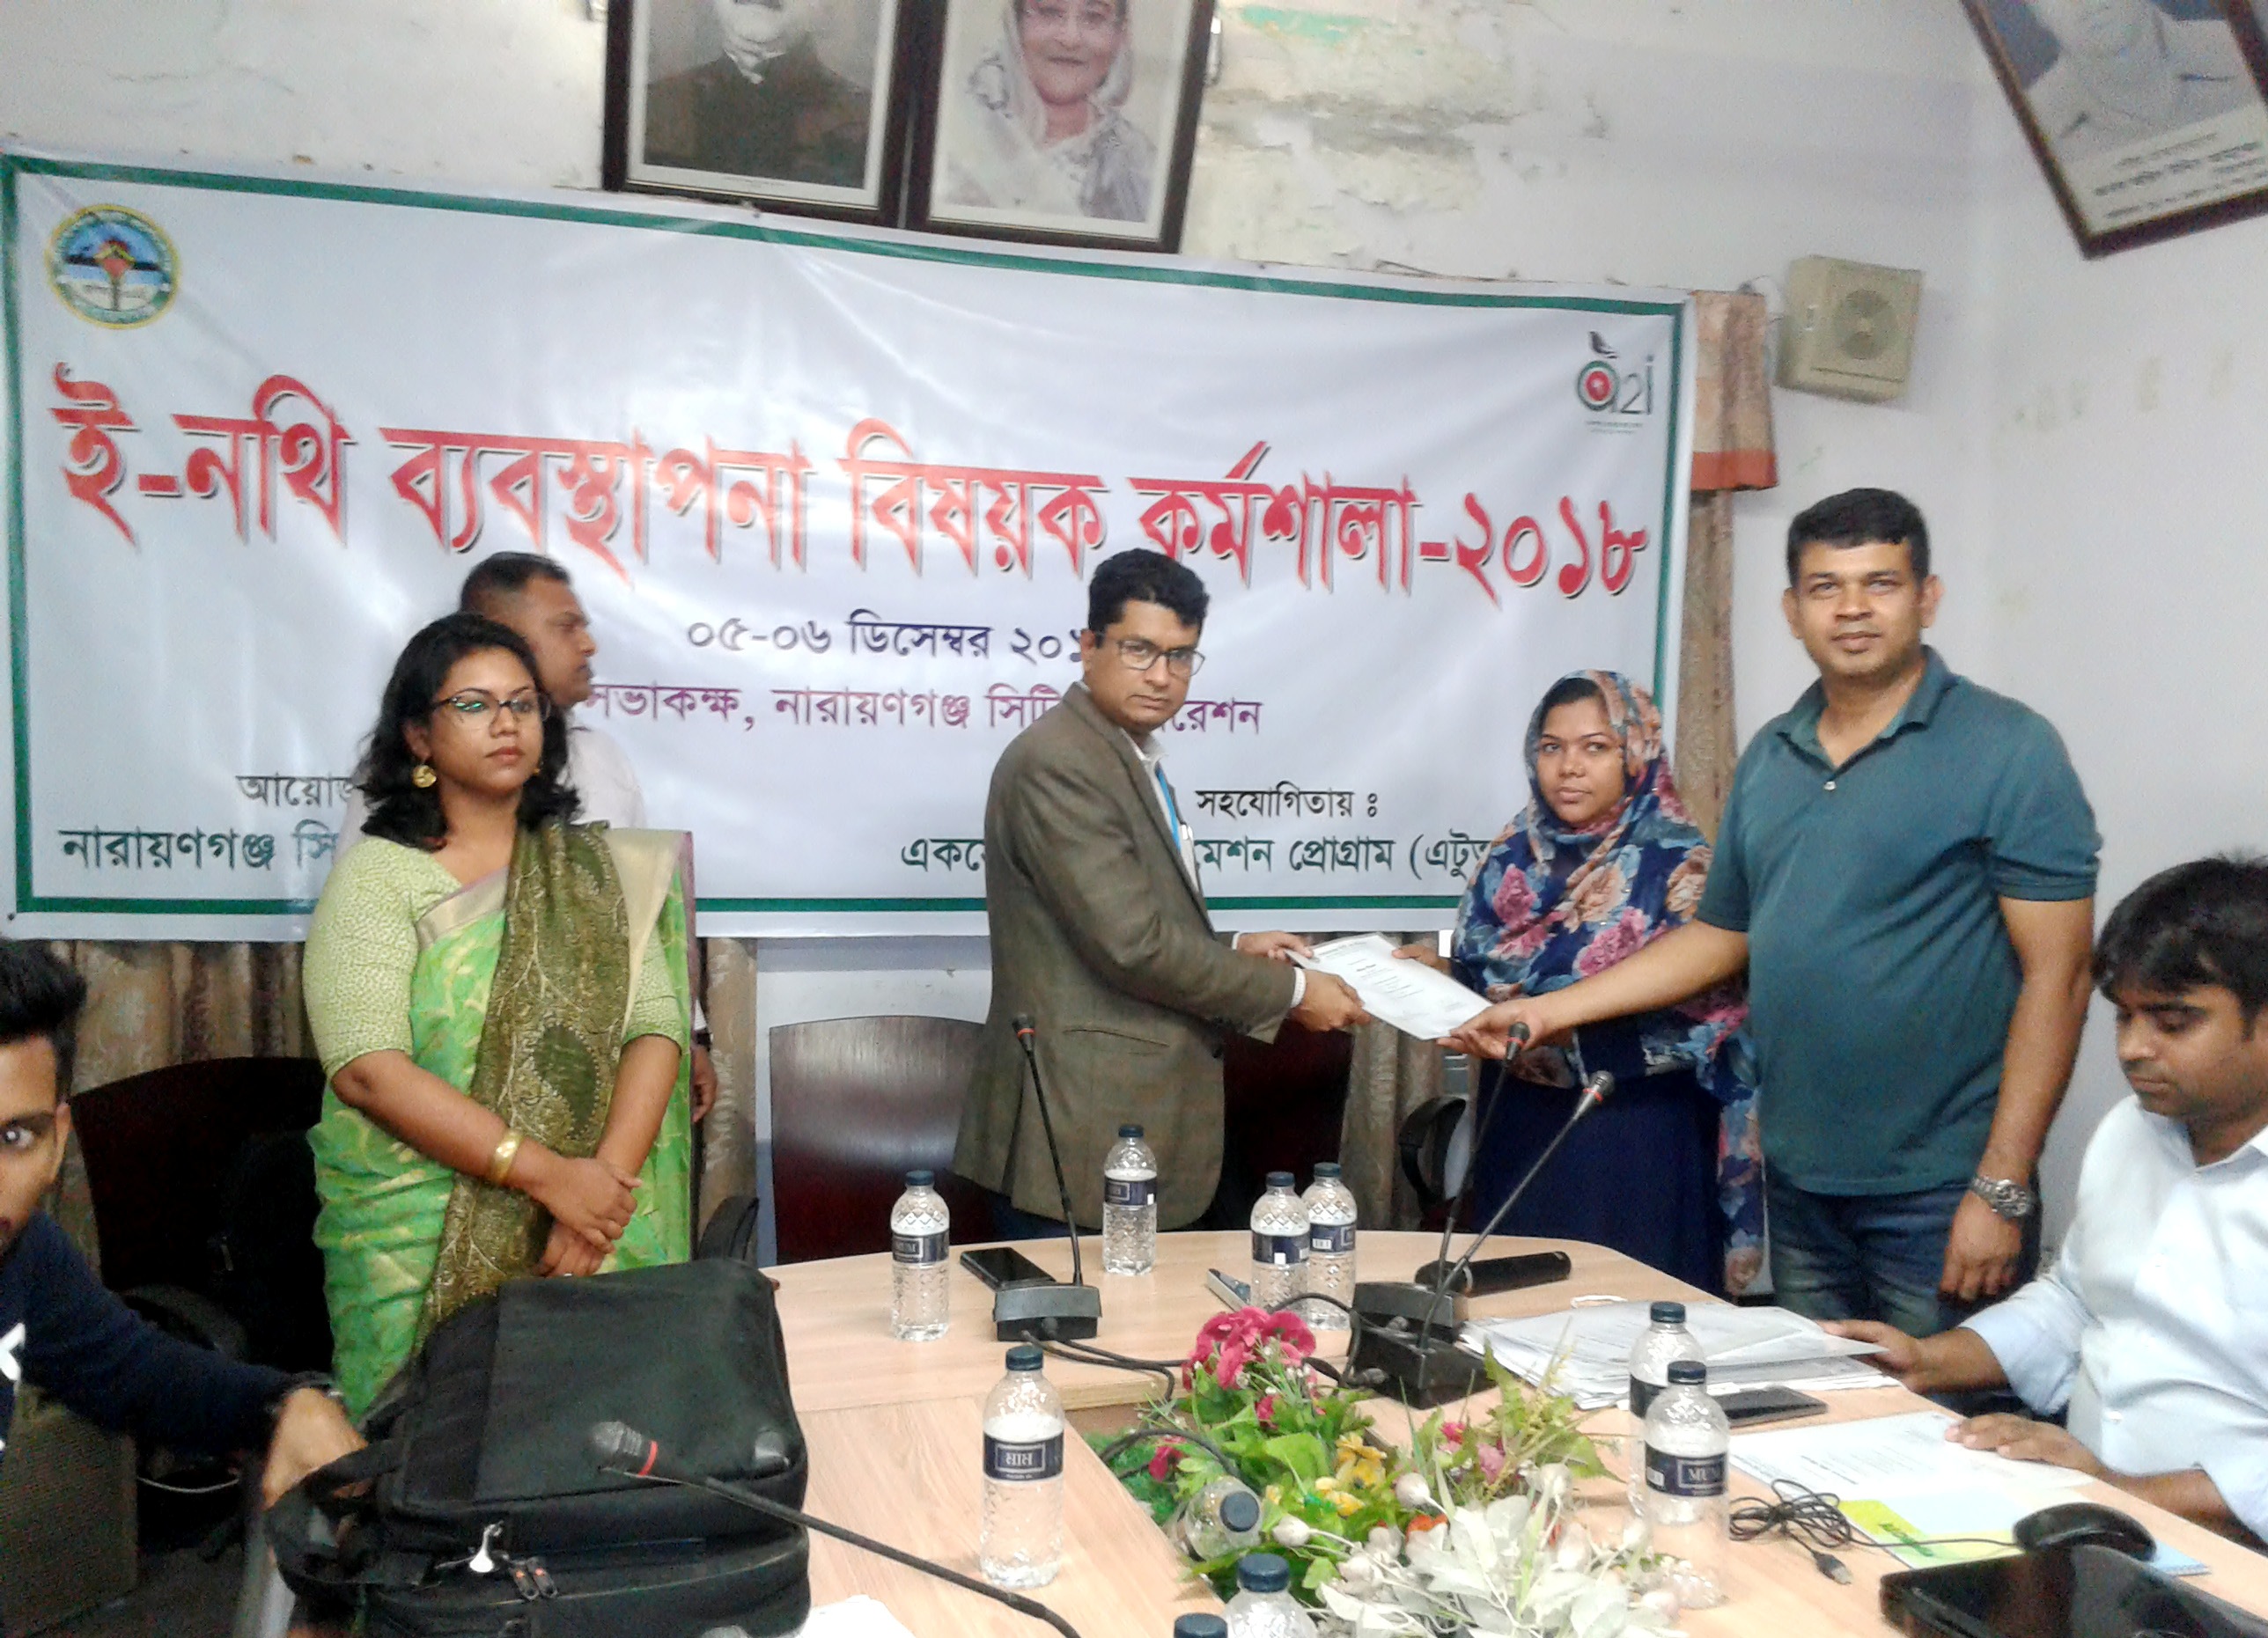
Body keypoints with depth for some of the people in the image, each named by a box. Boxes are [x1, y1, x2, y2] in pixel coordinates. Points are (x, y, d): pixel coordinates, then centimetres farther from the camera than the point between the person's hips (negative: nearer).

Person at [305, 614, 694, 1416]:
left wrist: (606, 1181, -17)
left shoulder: (597, 870, 9)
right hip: (419, 1242, -2)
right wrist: (544, 1172, -18)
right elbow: (368, 1070, -12)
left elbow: (654, 1028, -1)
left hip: (597, 1223, 2)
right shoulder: (375, 876, -1)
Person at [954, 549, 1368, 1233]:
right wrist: (1291, 991, -12)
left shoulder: (1136, 760, 16)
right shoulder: (1057, 764, -16)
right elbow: (1132, 945, -21)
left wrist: (1232, 953, 8)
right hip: (1084, 1125, -10)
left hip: (1138, 1114, 10)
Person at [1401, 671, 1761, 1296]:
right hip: (1523, 1132, 5)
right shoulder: (1515, 857, 6)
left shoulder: (1678, 864, -9)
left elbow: (1693, 1017, -13)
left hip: (1636, 1147, -5)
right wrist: (1442, 974, -5)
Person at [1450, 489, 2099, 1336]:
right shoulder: (1769, 756, 9)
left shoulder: (2007, 749, -9)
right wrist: (1546, 1010, 8)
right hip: (1797, 1181, 6)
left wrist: (2002, 1190, -16)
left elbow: (2055, 976, -12)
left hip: (1937, 1198, -6)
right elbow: (1720, 936, 16)